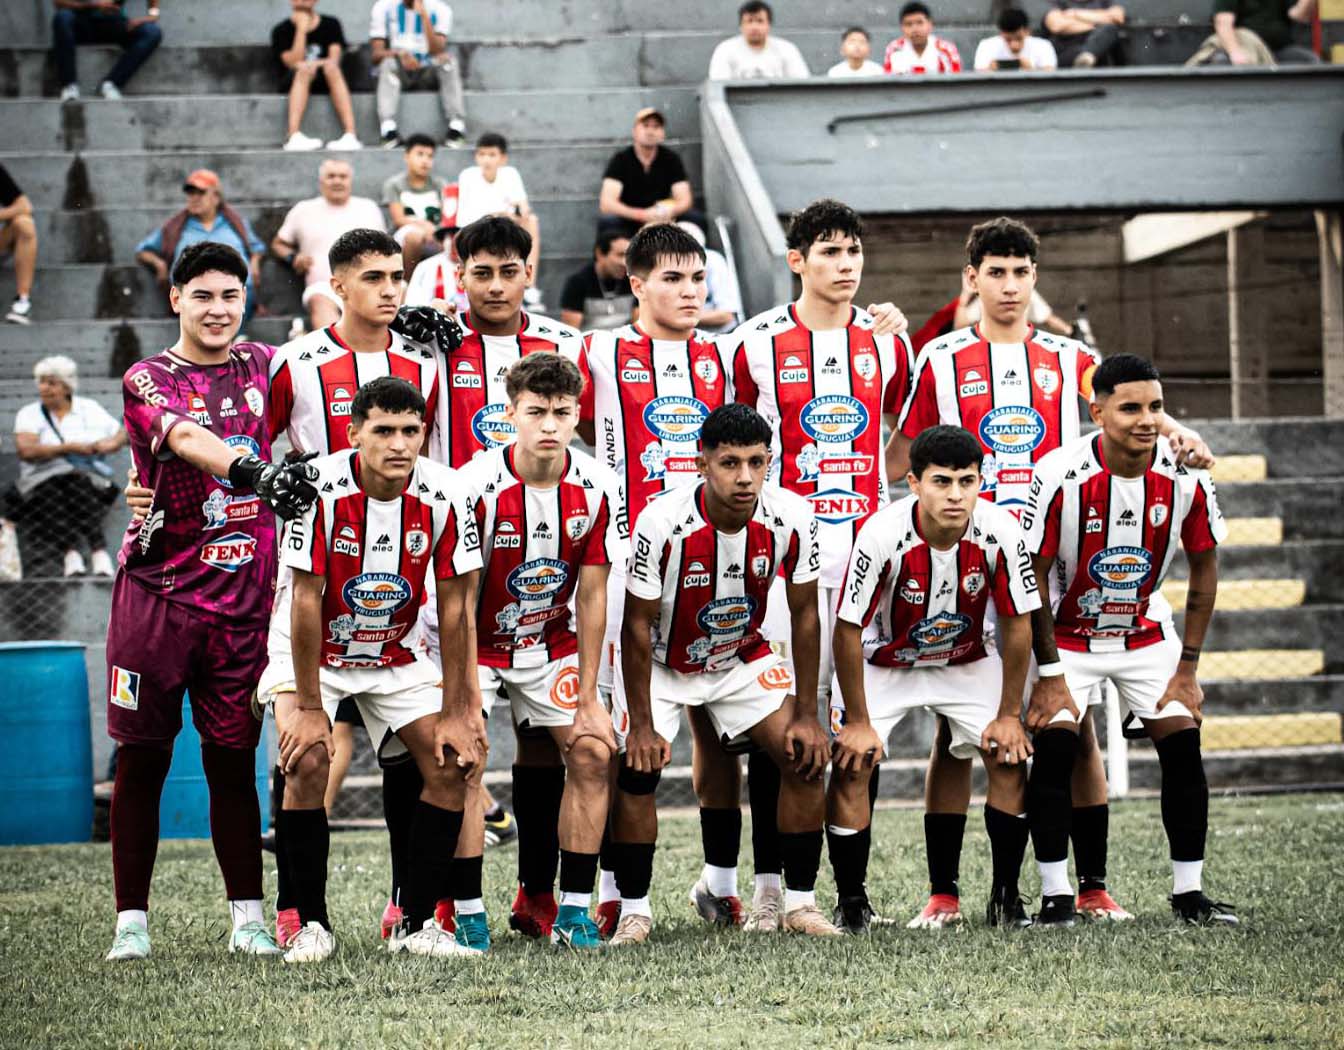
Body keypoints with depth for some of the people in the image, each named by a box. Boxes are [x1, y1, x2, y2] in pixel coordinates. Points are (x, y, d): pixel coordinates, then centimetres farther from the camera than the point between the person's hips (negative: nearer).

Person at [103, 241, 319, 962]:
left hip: (243, 597, 3)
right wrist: (257, 474, -41)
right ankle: (131, 921, 9)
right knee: (142, 757, 2)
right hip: (158, 589, -3)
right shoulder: (149, 380, -3)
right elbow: (189, 441, -22)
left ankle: (246, 921, 11)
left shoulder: (263, 367, 11)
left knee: (233, 759, 6)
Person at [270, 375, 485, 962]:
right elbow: (306, 602, -22)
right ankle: (312, 924, -11)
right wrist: (310, 709, -21)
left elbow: (455, 610, -12)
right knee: (307, 761, -23)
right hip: (315, 653, -3)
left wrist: (457, 714, -12)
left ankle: (417, 923, -1)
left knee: (455, 761, -10)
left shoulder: (443, 495, -18)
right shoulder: (321, 489, -26)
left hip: (397, 656, 3)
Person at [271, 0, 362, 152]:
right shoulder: (282, 31, 4)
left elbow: (334, 59, -5)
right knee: (304, 70, -33)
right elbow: (293, 63, -10)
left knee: (331, 68, -32)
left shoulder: (331, 24, 9)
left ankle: (351, 135, -45)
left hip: (325, 82, 1)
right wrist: (301, 29, -11)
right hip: (293, 84, -1)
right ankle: (293, 136, -52)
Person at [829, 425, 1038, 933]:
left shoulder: (1000, 532, -26)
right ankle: (851, 903, 0)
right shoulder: (882, 535, -33)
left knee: (1010, 759, -11)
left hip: (968, 660, 2)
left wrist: (1008, 715, -10)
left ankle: (1006, 897, 3)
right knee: (851, 766, -15)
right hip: (883, 661, -2)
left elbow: (1017, 625, -13)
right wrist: (858, 721, -17)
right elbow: (849, 630, -22)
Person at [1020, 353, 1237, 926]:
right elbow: (1036, 576, -15)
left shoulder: (1184, 476, -17)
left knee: (1183, 748, -8)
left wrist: (1187, 669, -4)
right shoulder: (1061, 475, -25)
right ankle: (1056, 897, -6)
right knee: (1054, 750, -16)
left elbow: (1203, 567, -3)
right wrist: (1049, 675, -15)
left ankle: (1189, 893, 4)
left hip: (1147, 632, 3)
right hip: (1069, 635, -2)